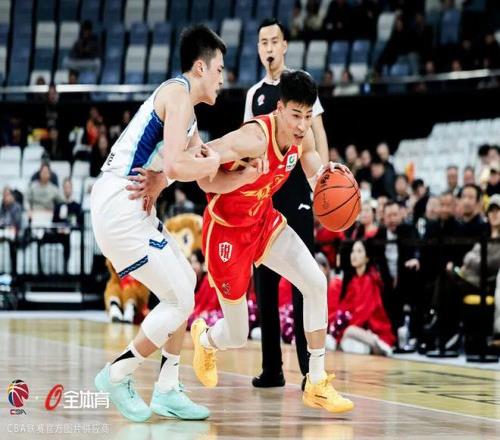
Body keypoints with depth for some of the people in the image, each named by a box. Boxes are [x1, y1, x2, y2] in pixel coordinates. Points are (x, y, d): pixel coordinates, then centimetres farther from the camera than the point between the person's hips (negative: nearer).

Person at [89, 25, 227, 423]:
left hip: (129, 207, 11)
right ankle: (117, 375, 7)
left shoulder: (184, 108, 22)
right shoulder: (179, 94, -10)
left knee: (186, 283, 16)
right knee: (180, 301, -6)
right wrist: (216, 161, -7)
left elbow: (207, 179, 27)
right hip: (119, 208, -11)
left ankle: (167, 391, 18)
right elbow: (175, 167, -24)